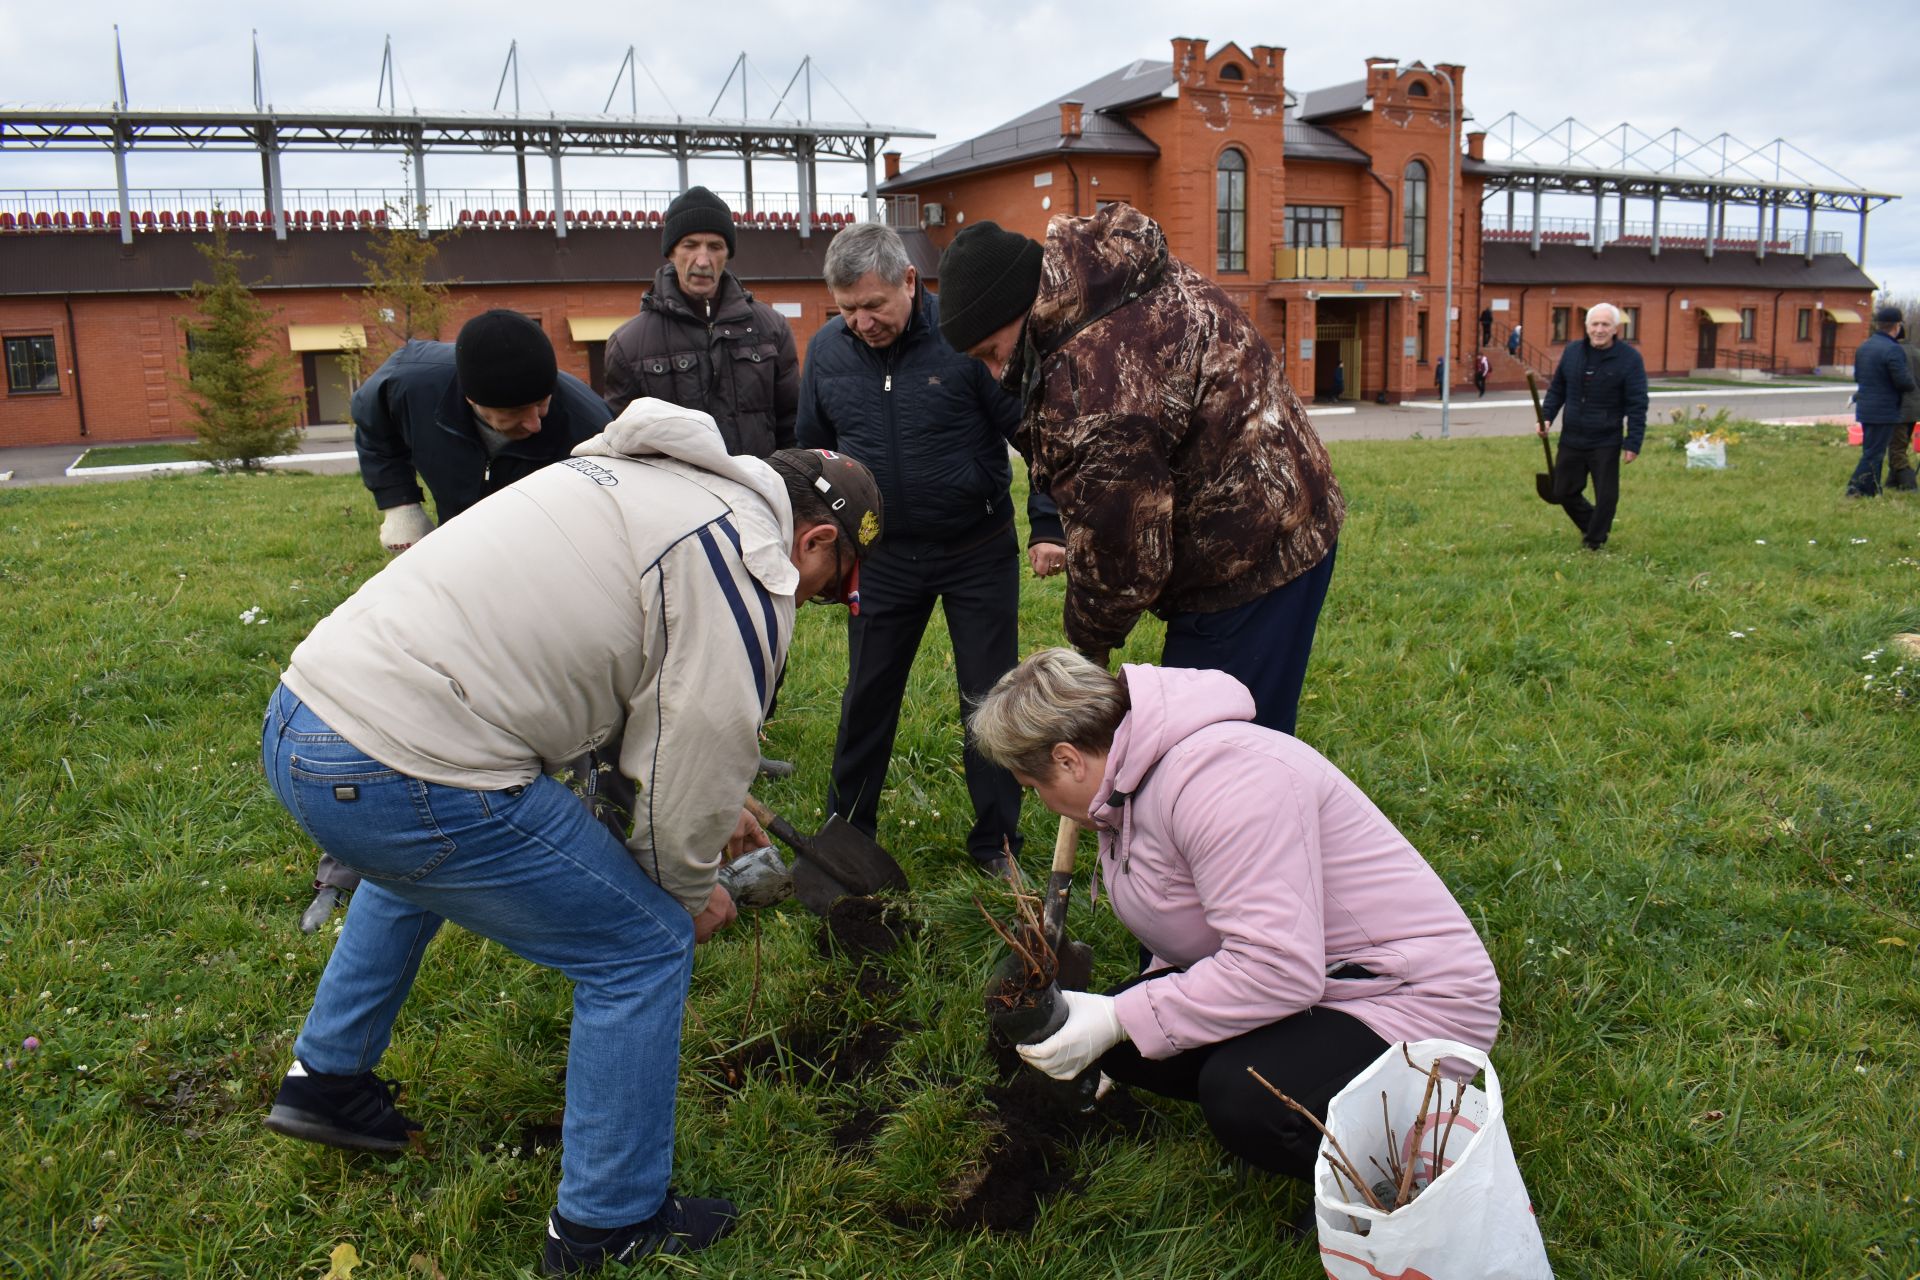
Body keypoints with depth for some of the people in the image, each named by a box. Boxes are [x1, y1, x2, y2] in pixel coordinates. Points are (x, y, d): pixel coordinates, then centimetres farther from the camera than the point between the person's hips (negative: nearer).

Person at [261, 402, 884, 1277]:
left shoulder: (646, 477, 19)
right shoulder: (747, 566, -9)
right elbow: (705, 745, -7)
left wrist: (711, 816, 32)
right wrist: (690, 891, 13)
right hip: (401, 776, -10)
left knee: (416, 864, 41)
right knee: (645, 948, 6)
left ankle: (326, 1080, 53)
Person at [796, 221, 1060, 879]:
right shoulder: (826, 349, -2)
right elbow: (812, 452, 13)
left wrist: (1047, 527, -17)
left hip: (979, 552, -3)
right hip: (884, 557, 3)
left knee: (990, 697, 5)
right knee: (867, 697, 12)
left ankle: (996, 840, 20)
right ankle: (847, 828, 29)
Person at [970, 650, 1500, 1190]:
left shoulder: (1217, 775, -27)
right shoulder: (1133, 782, 4)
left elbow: (1278, 970, -33)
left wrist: (1118, 1022, -27)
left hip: (1416, 1001, -9)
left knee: (1244, 1096, -32)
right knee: (1125, 1047, -4)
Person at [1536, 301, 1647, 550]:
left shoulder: (1629, 359, -8)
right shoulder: (1572, 352, 4)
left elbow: (1637, 406, -9)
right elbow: (1557, 389, 15)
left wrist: (1633, 443, -13)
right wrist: (1546, 416, 0)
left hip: (1606, 444, -4)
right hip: (1571, 440, 4)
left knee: (1606, 497, 0)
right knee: (1564, 491, 11)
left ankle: (1594, 543, 17)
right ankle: (1591, 525, 35)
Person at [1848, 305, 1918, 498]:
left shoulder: (1863, 347, 9)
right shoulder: (1893, 350, -18)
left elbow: (1857, 377, 18)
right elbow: (1904, 381, -19)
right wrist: (1913, 383, 1)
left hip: (1864, 408, 8)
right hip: (1884, 411, -8)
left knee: (1872, 451, 15)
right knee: (1874, 453, -5)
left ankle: (1873, 489, 18)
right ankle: (1858, 488, -7)